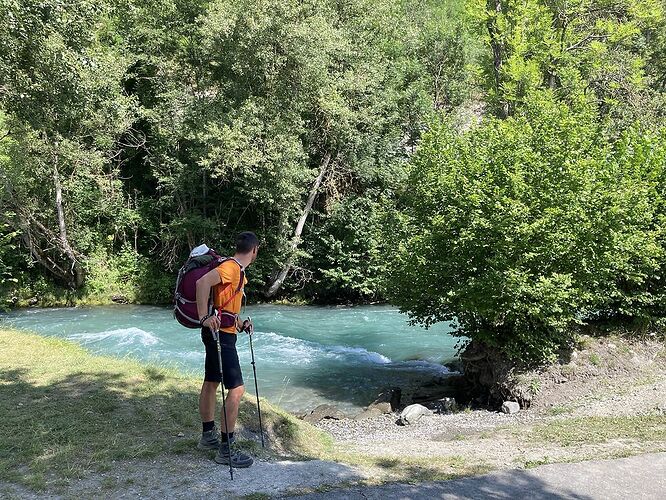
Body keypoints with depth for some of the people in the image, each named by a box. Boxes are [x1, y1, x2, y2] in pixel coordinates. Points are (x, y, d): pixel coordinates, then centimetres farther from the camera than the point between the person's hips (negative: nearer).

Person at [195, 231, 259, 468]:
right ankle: (226, 450, -3)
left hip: (221, 332, 11)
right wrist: (204, 318, -31)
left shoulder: (237, 270, 14)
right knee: (236, 389, -9)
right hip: (221, 333, -11)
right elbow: (202, 282, -32)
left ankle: (208, 435, 32)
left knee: (211, 383, 19)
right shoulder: (231, 267, -18)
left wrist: (237, 321, 23)